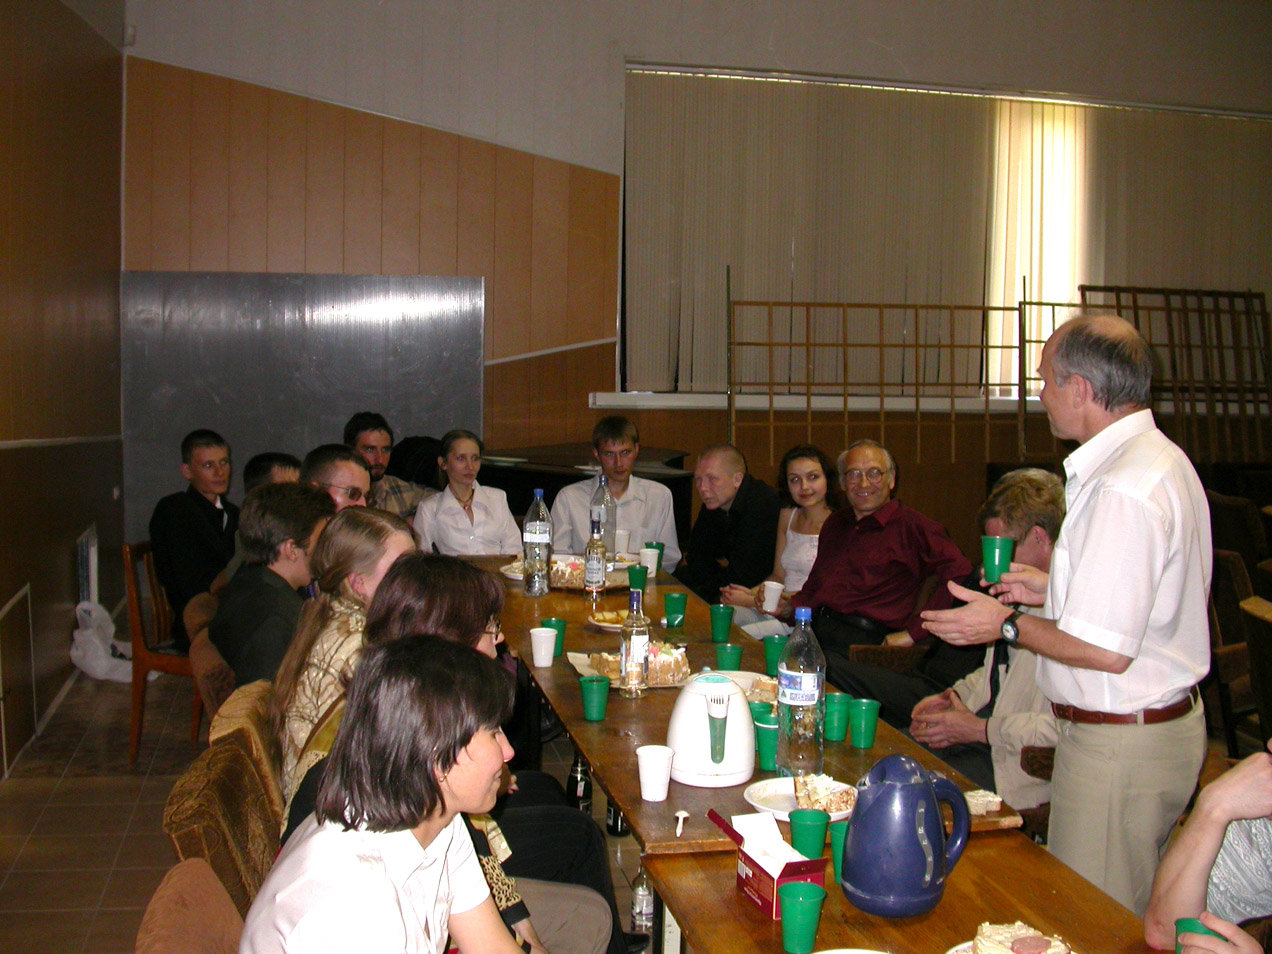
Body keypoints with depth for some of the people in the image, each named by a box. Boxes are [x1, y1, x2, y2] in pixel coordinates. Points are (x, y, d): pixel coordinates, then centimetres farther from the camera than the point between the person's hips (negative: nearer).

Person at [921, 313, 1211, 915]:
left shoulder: (1122, 489, -25)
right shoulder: (1159, 459, 10)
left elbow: (1106, 650, -25)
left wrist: (1008, 626, -11)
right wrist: (1053, 588, 18)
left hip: (1119, 745, -10)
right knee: (1127, 918, 18)